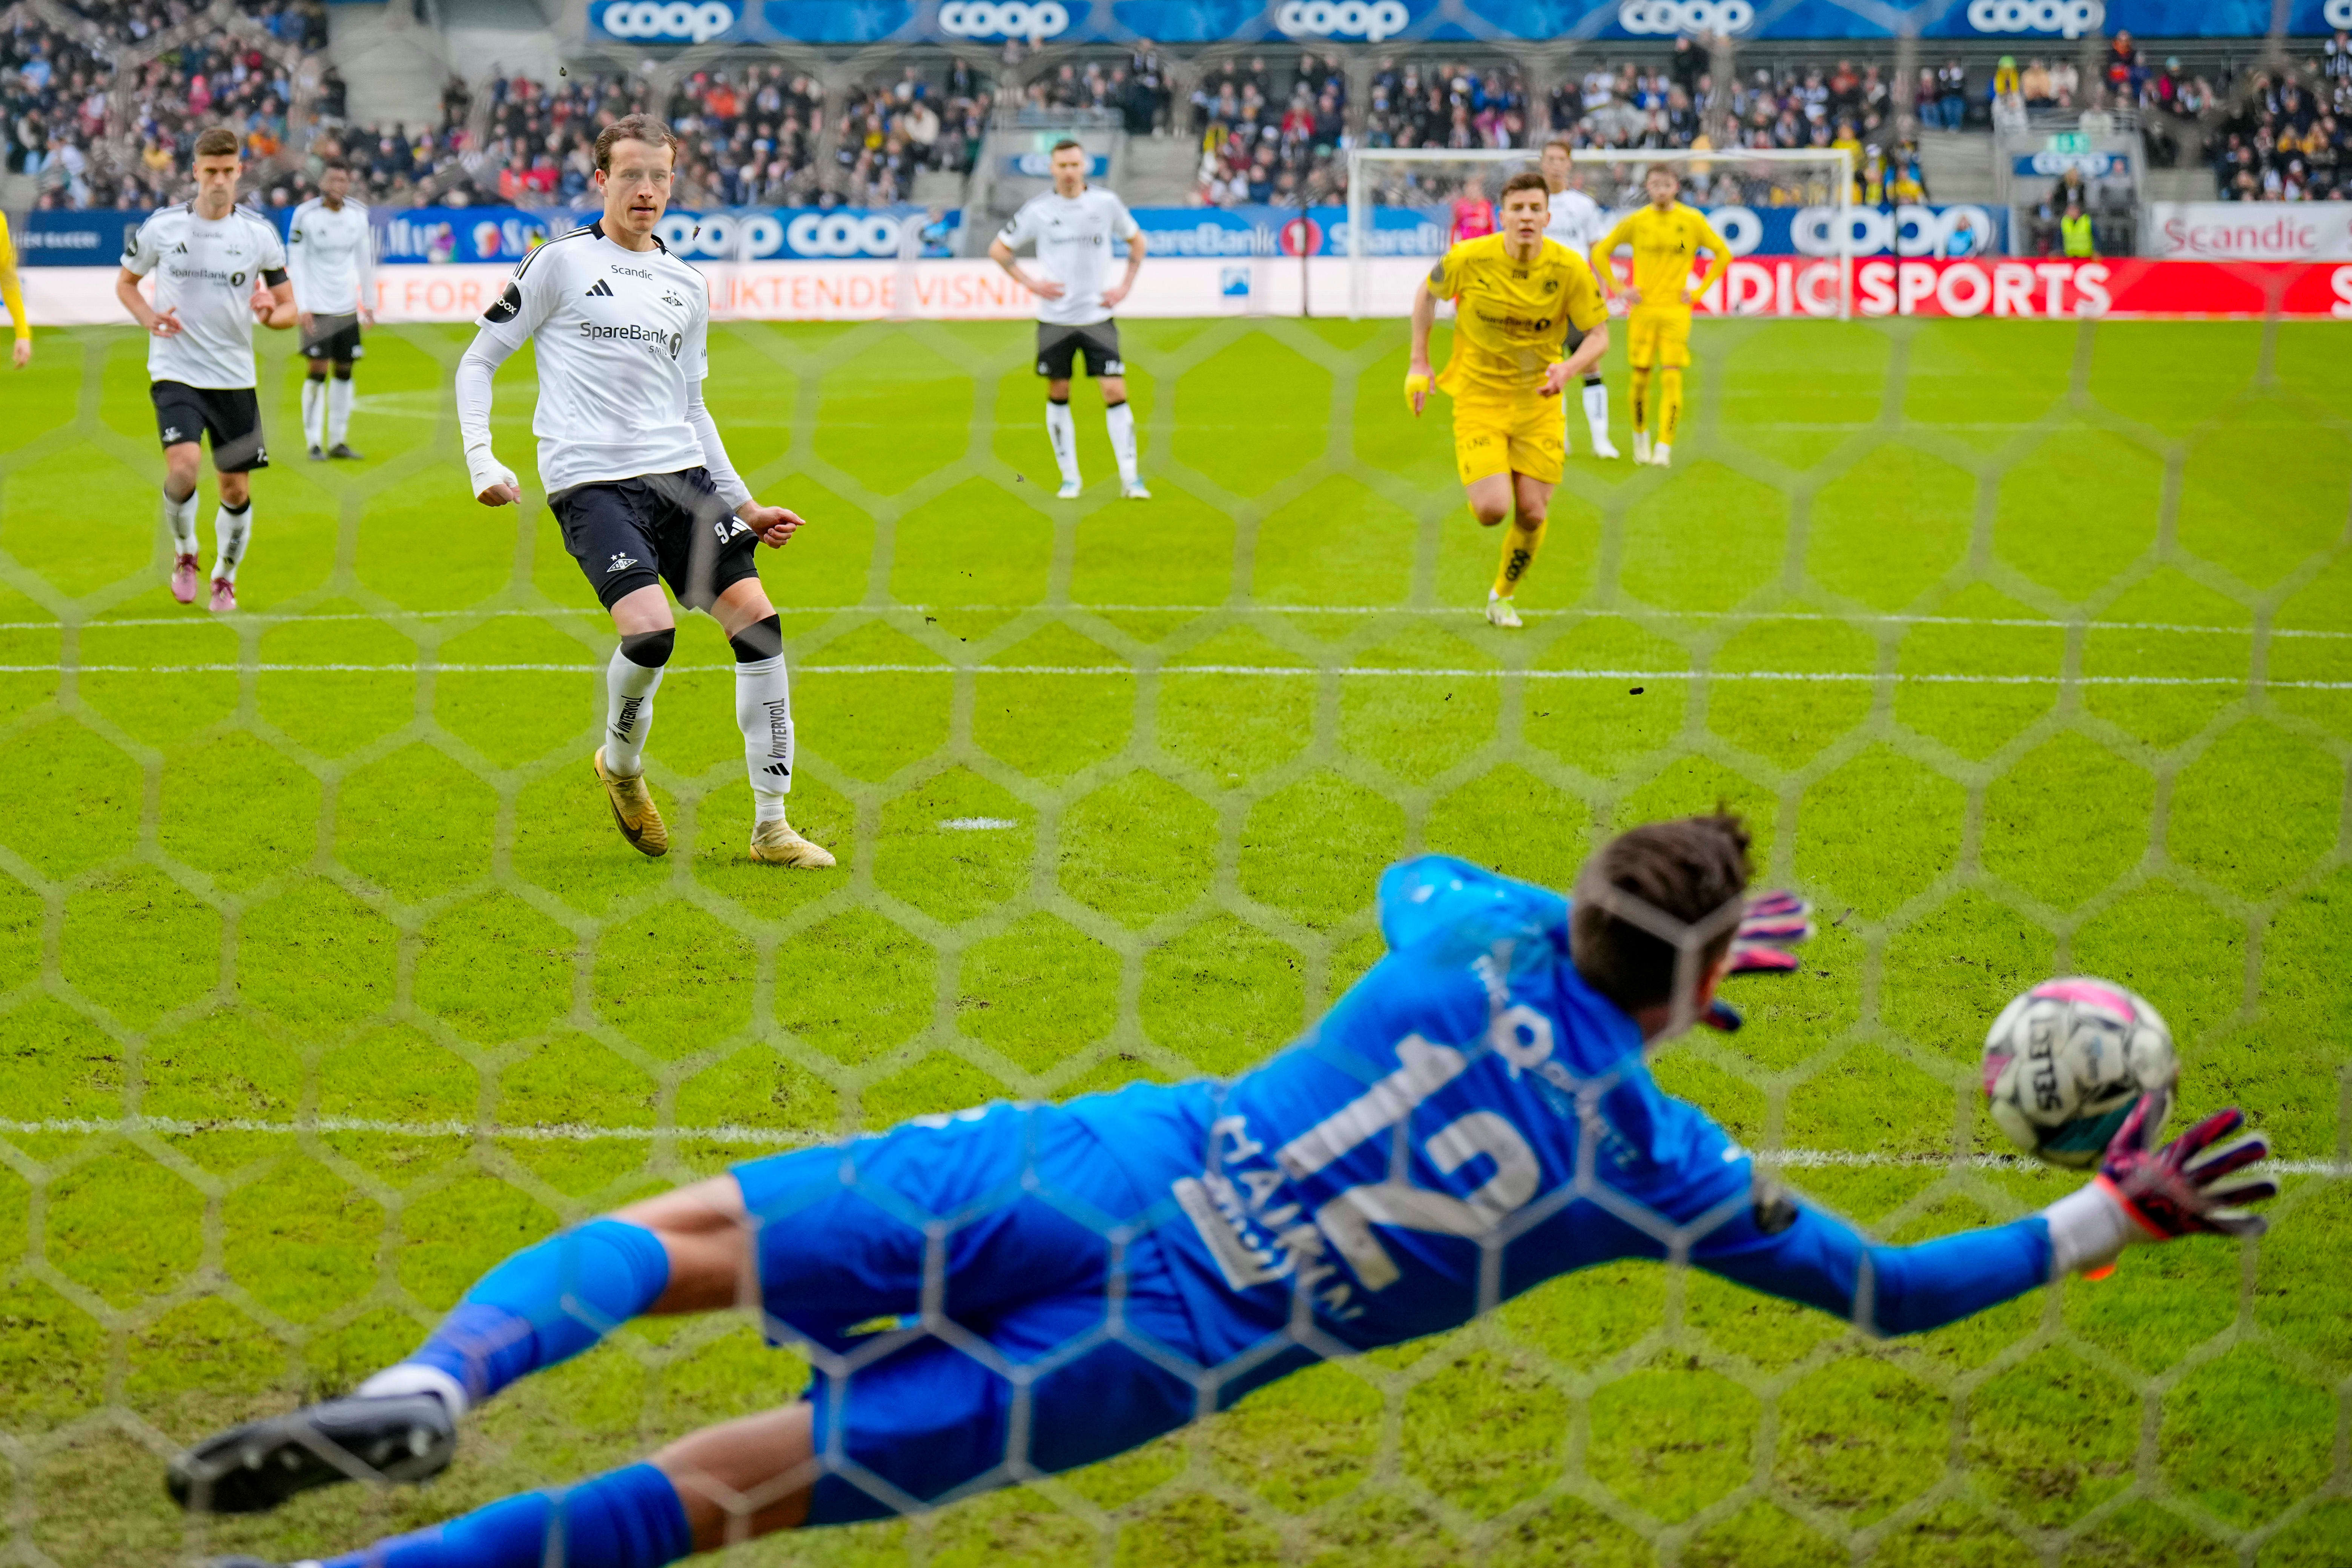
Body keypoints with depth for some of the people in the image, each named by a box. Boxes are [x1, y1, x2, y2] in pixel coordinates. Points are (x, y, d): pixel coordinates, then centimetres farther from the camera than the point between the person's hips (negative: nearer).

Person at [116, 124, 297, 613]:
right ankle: (184, 554, 6)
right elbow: (125, 282, 13)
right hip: (176, 373, -2)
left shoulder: (259, 232, -1)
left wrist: (271, 312, -18)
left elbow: (289, 308, 6)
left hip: (235, 378, 2)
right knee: (183, 467, -22)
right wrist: (149, 318, -8)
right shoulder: (162, 227, -3)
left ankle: (225, 578, 30)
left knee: (237, 489, 6)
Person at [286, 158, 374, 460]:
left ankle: (338, 440, 16)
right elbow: (295, 263, -8)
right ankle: (315, 443, -2)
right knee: (318, 369, -7)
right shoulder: (306, 215, -9)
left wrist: (369, 302, 15)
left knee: (345, 370, 7)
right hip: (317, 308, -5)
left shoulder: (358, 214, 4)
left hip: (347, 307, 5)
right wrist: (302, 308, -13)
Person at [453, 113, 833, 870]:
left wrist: (745, 506, 22)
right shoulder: (561, 263, 1)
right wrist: (482, 461, -7)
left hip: (681, 476, 5)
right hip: (591, 483, -5)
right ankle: (621, 764, 10)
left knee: (757, 621, -8)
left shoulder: (686, 285, 16)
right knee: (651, 630, -24)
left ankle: (772, 827, 1)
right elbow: (478, 361, 5)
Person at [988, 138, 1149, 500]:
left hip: (1097, 317, 0)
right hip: (1054, 319, 1)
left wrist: (1125, 286, 4)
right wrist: (1030, 283, -4)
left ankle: (1129, 477, -3)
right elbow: (998, 249, 7)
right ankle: (1070, 477, 16)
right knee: (1058, 395, 5)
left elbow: (1136, 240, 14)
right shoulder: (1038, 210, -3)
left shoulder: (1106, 203, -1)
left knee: (1115, 392, -8)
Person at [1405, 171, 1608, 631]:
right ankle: (1473, 480, 22)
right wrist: (1418, 365, 3)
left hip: (1538, 402, 2)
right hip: (1479, 399, -2)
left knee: (1532, 514, 0)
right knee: (1493, 510, -16)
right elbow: (1426, 292, 6)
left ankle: (1504, 595, 28)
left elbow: (1599, 336, -4)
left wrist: (1567, 369, -25)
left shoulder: (1570, 270, -13)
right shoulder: (1470, 259, -15)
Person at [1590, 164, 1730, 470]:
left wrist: (1699, 290, 3)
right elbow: (1600, 253, 12)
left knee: (1672, 378, -10)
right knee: (1641, 376, 3)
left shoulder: (1693, 221, 1)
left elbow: (1723, 255, 10)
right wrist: (1618, 289, 3)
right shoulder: (1635, 221, 2)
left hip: (1676, 310, -1)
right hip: (1642, 309, 1)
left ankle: (1665, 448, -11)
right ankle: (1641, 438, 26)